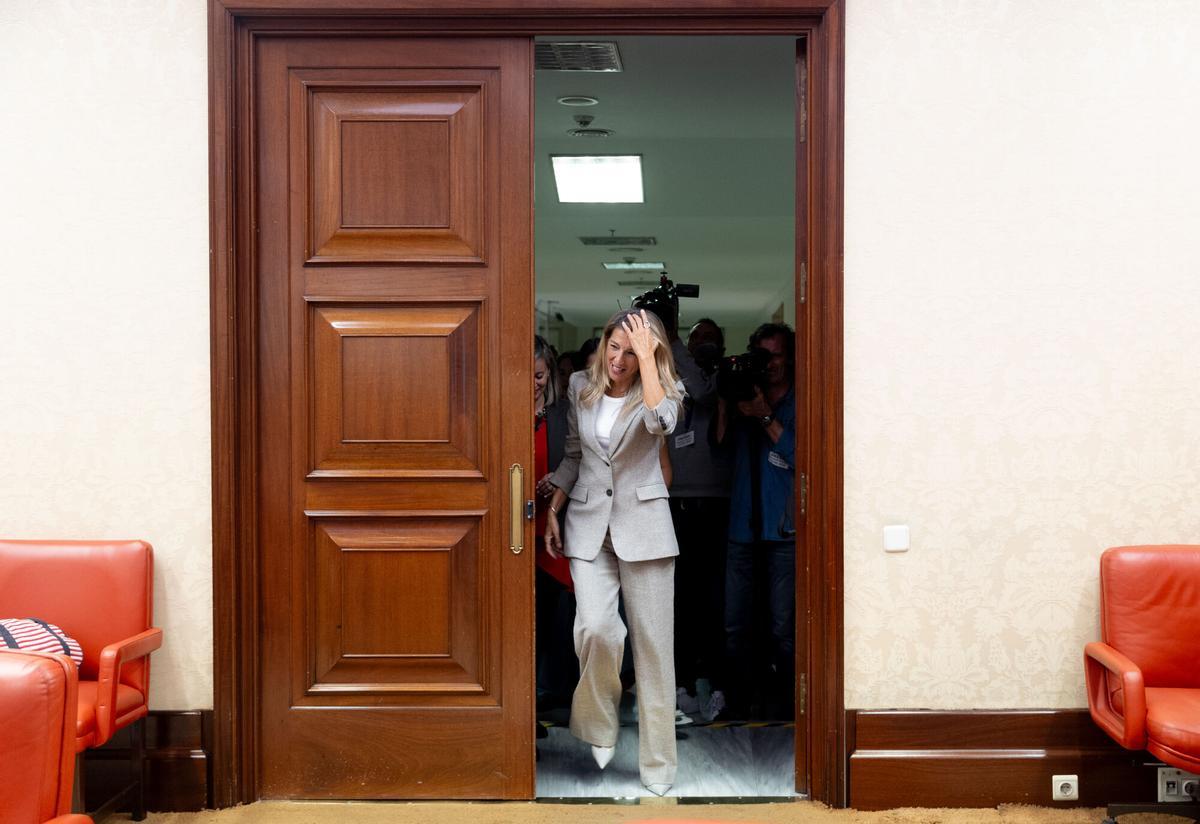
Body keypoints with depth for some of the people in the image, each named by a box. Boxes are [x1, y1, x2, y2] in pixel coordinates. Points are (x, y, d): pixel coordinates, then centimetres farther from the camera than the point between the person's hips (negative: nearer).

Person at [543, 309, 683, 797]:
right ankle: (599, 727, 11)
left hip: (643, 524, -2)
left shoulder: (661, 391, -2)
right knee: (596, 628, -17)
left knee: (653, 644, -1)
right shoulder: (581, 387, 7)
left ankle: (657, 767, 10)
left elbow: (660, 422, -27)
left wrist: (647, 356, -20)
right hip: (589, 525, 2)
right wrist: (553, 511, 14)